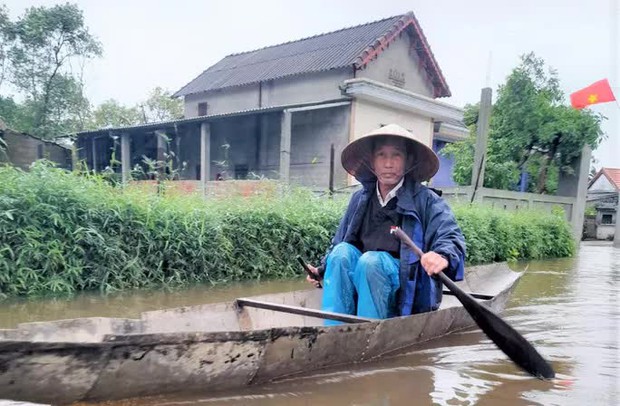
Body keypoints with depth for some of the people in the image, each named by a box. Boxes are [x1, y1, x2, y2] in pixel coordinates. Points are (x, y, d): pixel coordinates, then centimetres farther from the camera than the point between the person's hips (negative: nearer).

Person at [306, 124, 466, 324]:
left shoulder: (426, 200, -3)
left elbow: (451, 237, -17)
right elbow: (338, 242, 16)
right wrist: (322, 269, 1)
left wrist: (443, 257, -39)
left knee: (371, 261, -31)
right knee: (343, 252, -24)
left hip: (409, 293, -4)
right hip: (360, 285, 4)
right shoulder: (360, 199, 10)